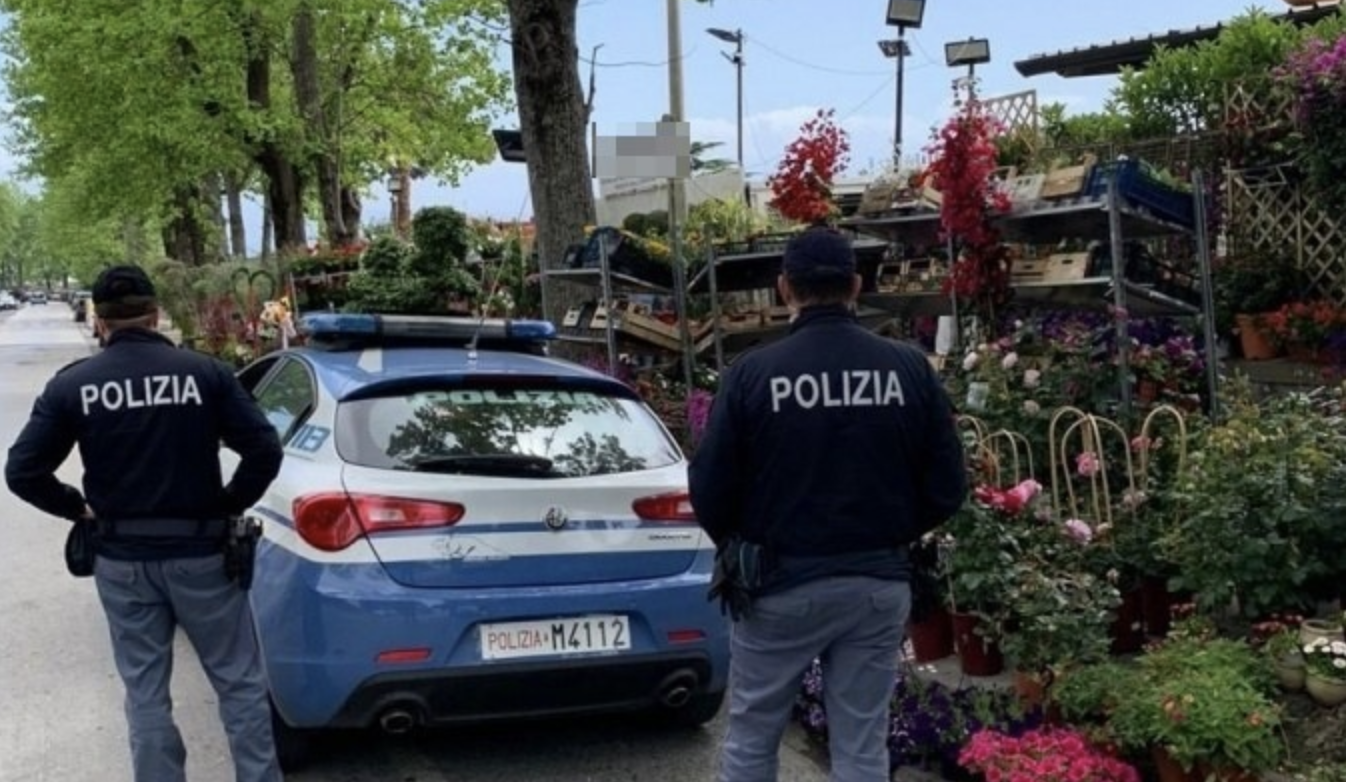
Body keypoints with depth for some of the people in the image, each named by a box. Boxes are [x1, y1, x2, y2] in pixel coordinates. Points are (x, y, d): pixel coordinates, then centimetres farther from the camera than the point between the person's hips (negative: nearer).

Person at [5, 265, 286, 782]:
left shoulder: (73, 385, -5)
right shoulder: (204, 371, -9)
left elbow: (22, 471, -5)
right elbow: (265, 451, -13)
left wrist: (79, 509, 8)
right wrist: (230, 505, 1)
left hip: (121, 560, 1)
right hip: (200, 552, -1)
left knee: (145, 692, 13)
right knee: (239, 683, 10)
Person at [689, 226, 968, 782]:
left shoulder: (753, 372, -12)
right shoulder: (909, 368, -4)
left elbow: (709, 489, -8)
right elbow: (947, 487, 0)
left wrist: (740, 548, 12)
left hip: (780, 584, -2)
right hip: (879, 583, 2)